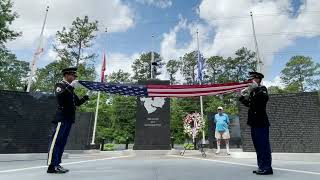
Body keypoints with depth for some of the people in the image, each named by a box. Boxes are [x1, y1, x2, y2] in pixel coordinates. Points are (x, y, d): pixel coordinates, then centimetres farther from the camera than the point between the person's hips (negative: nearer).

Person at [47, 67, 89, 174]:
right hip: (61, 118, -8)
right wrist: (70, 86, -24)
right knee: (55, 141, -6)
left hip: (68, 119, 8)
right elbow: (59, 96, -23)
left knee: (62, 142, 9)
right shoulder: (60, 85, -1)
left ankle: (56, 164, 15)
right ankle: (52, 166, -2)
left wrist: (86, 97, 5)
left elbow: (77, 103, 20)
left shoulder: (70, 89, 22)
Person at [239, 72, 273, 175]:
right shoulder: (253, 91, 17)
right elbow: (248, 104, 20)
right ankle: (262, 167, 22)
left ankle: (267, 168, 6)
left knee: (263, 145, -3)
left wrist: (255, 88, -25)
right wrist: (242, 96, 7)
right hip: (254, 123, 9)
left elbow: (265, 98, -27)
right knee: (258, 146, 13)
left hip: (261, 122, -9)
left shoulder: (262, 89, -5)